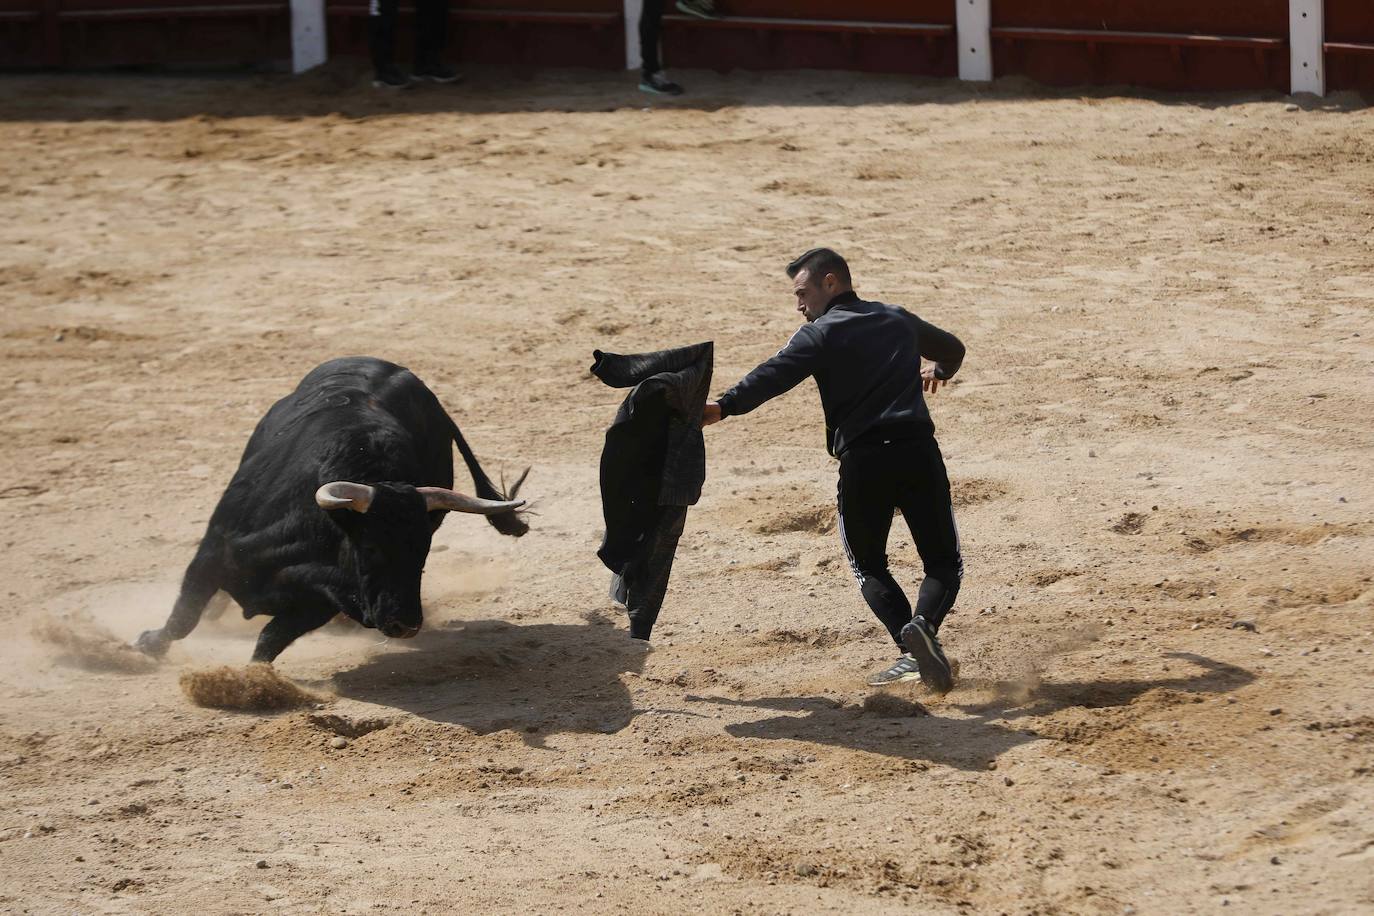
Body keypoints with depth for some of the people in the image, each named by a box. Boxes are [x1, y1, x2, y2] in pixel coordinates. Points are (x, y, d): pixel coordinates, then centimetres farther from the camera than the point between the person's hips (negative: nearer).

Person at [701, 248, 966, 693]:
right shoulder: (898, 320, 20)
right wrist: (938, 371, 64)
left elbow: (773, 375, -16)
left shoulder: (820, 334, 3)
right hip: (919, 451, 3)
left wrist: (724, 407, -27)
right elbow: (952, 348, 40)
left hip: (861, 460, -3)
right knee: (943, 561, 12)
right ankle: (923, 625, -20)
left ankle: (910, 647, -9)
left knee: (869, 565, 15)